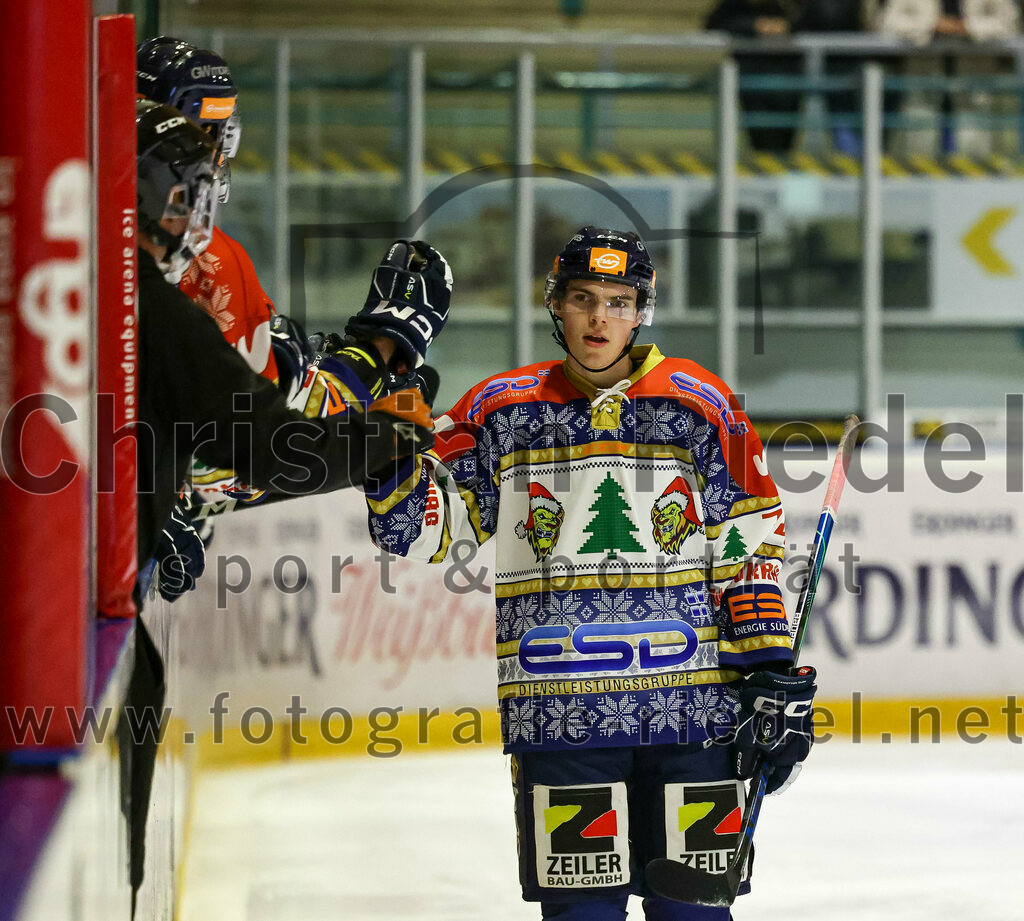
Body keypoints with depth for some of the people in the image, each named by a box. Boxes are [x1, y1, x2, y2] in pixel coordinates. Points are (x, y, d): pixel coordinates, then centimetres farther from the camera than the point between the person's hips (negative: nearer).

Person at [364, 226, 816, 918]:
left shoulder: (699, 405, 5)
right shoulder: (505, 409, 7)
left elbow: (753, 548, 6)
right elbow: (423, 528, 7)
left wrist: (774, 677, 0)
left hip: (693, 702, 0)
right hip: (561, 706, 0)